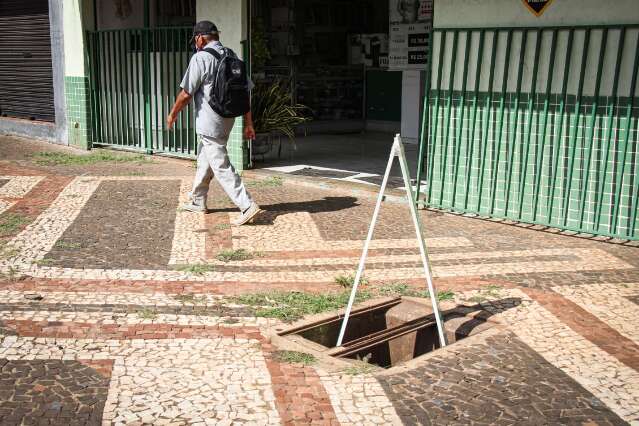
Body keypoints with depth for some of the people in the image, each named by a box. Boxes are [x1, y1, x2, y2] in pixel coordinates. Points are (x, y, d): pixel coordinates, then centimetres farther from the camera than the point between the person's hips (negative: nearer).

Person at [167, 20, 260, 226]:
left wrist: (172, 114, 4)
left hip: (209, 123, -8)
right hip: (227, 121, 8)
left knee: (221, 166, -6)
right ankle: (198, 201, 35)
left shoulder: (201, 58, -14)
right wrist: (248, 123, 12)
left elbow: (186, 93, -13)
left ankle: (247, 205, -12)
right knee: (204, 161, 22)